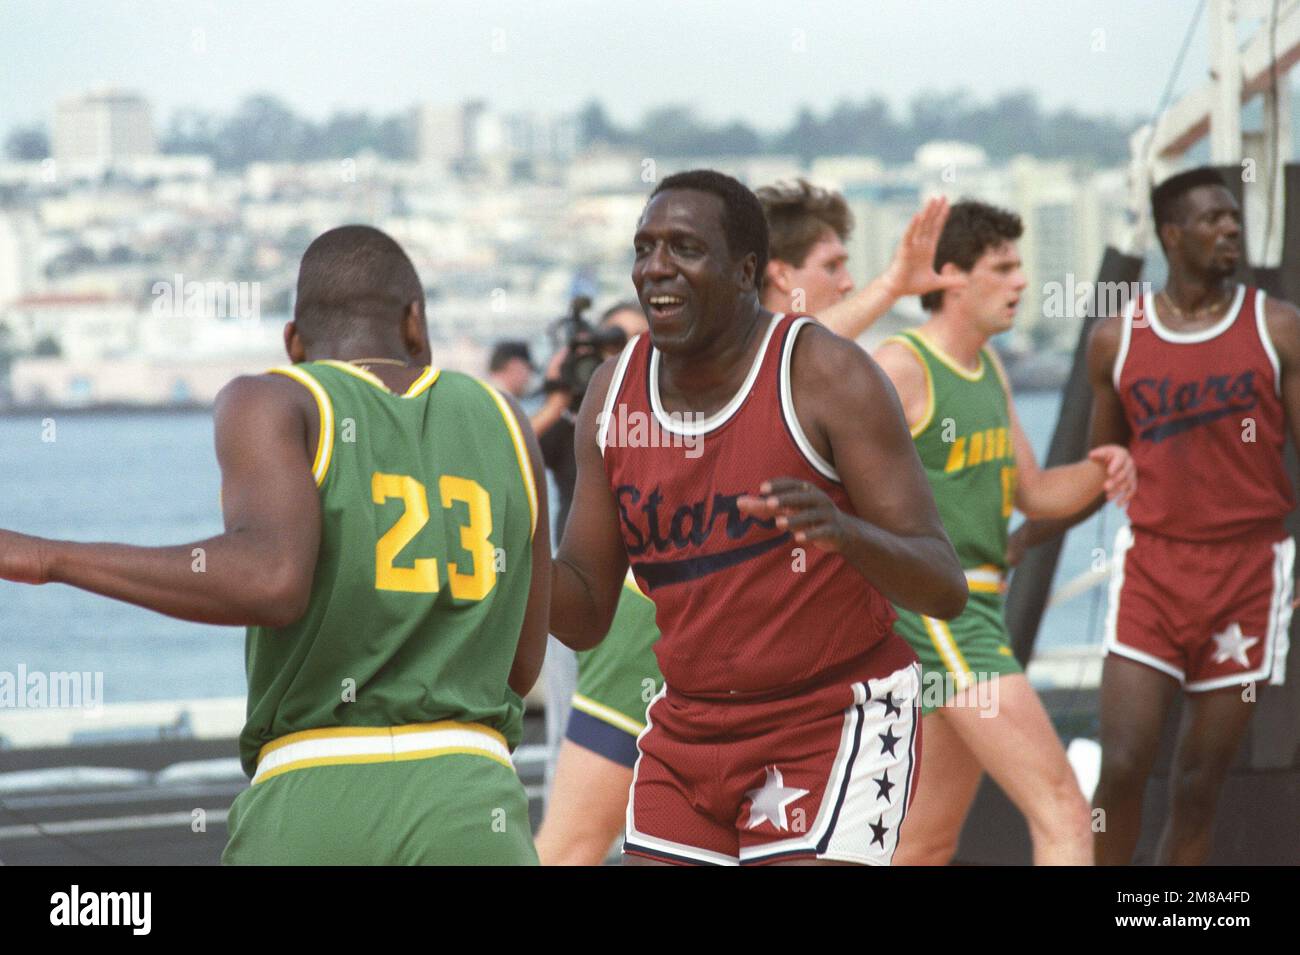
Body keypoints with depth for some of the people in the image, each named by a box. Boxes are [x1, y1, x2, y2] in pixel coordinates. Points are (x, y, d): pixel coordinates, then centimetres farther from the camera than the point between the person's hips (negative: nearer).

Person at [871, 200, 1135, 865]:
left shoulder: (988, 370, 16)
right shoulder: (900, 367, -12)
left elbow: (1033, 495, 21)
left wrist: (1099, 474, 1)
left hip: (978, 612, 10)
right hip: (934, 611, -10)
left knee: (927, 847, 16)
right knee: (1064, 816, -18)